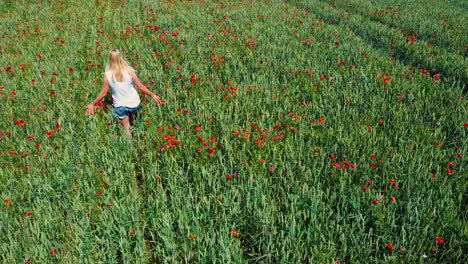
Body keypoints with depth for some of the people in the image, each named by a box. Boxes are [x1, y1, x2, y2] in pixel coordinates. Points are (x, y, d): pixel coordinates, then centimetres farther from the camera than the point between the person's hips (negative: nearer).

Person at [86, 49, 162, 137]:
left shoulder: (108, 75, -14)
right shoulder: (129, 71, -14)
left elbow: (103, 93, -7)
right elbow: (140, 86, -9)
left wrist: (92, 104, 7)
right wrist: (153, 95, 5)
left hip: (120, 106, -1)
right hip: (134, 103, 1)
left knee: (126, 129, 15)